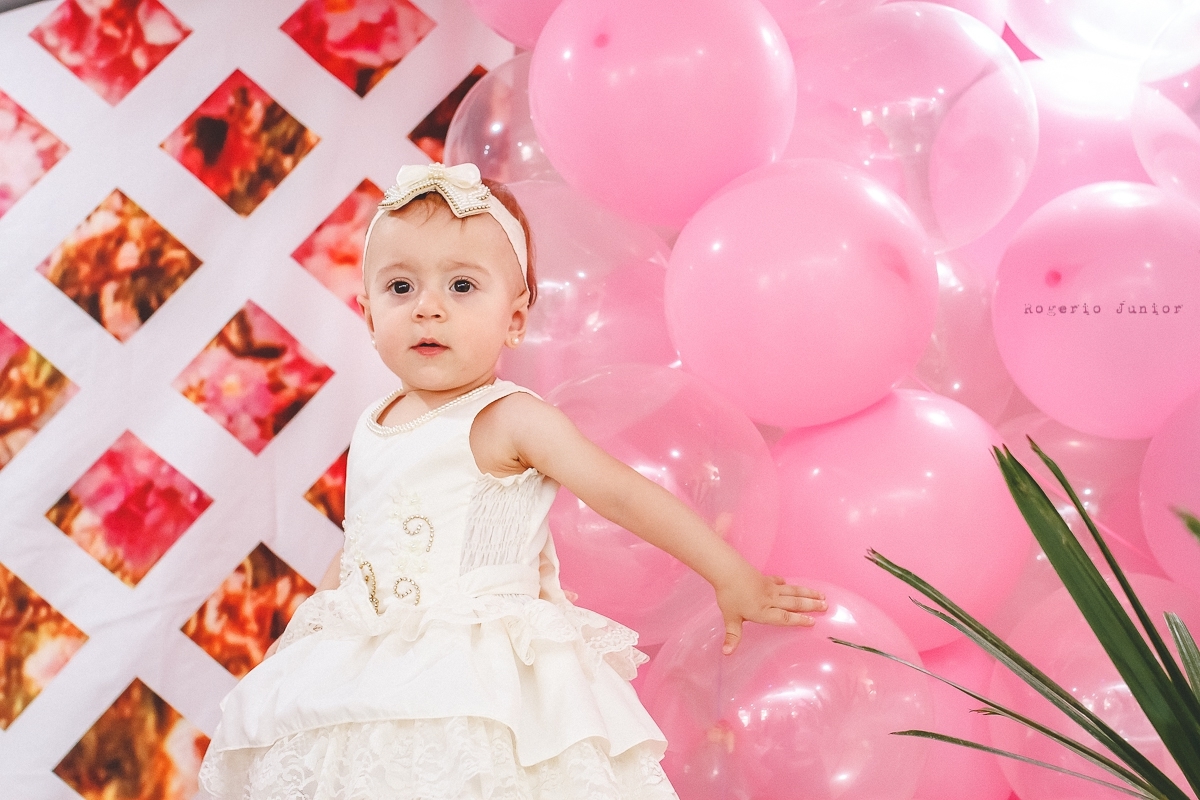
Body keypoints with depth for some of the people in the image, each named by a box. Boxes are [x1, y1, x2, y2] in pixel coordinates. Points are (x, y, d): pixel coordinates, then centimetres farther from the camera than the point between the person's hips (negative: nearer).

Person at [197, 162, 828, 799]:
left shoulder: (509, 420, -10)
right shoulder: (373, 429, 11)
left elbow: (624, 494, -10)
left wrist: (733, 580, -9)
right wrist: (297, 631, 25)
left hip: (486, 696, -6)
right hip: (371, 684, 6)